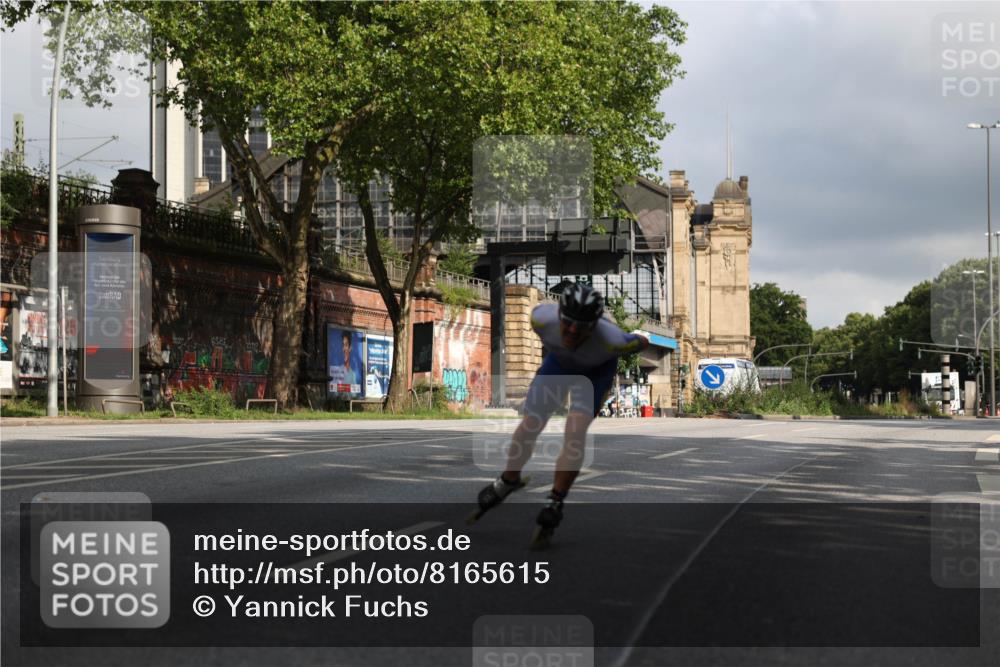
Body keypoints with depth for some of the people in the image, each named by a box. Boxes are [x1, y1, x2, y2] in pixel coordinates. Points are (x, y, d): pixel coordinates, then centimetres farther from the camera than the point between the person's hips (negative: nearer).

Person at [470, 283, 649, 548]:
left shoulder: (610, 340, -43)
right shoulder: (543, 318, -36)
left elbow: (641, 343, -19)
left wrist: (642, 342, 5)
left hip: (596, 370, -3)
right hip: (558, 361, 3)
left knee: (575, 433, -21)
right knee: (528, 426, 1)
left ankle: (554, 504, -6)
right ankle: (508, 481, 29)